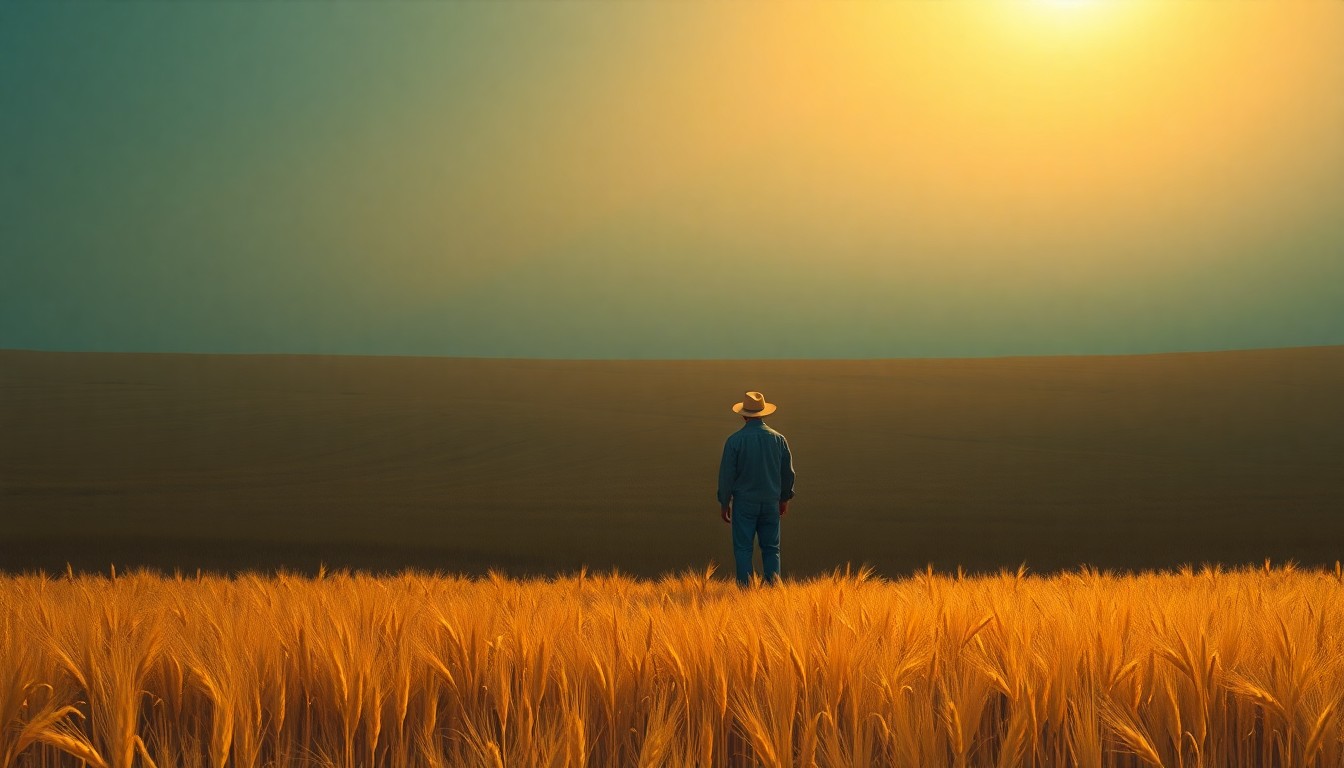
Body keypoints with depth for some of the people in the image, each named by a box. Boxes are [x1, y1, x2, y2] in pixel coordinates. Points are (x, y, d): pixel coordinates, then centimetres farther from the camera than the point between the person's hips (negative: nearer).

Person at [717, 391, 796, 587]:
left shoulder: (735, 440, -8)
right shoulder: (778, 439, 1)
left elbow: (726, 474, -6)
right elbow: (788, 473, 9)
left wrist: (724, 503, 5)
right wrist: (785, 498, 22)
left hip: (744, 502, -3)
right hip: (770, 502, 3)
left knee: (743, 548, 1)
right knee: (771, 547, 9)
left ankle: (745, 585, -4)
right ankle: (773, 581, -2)